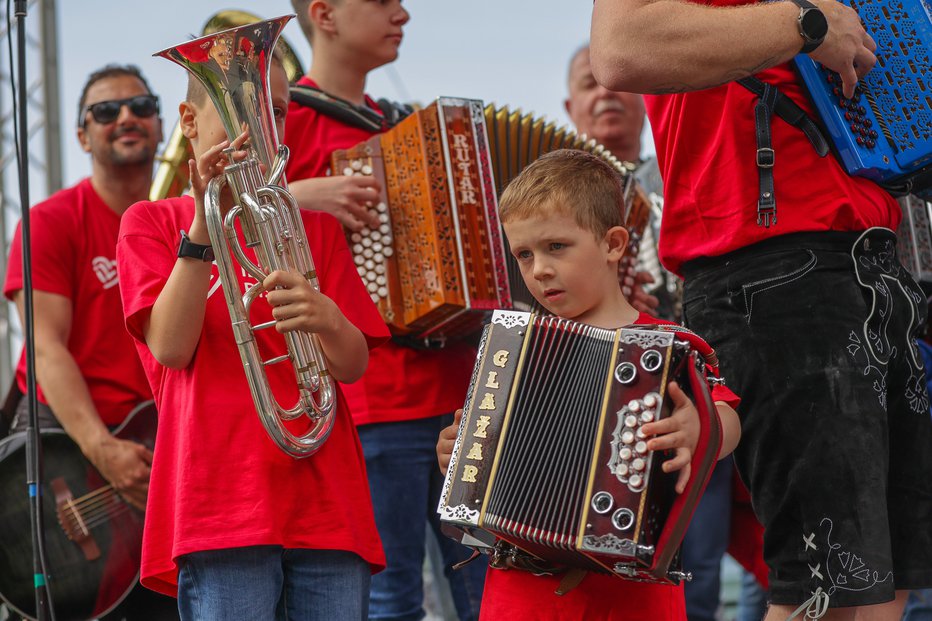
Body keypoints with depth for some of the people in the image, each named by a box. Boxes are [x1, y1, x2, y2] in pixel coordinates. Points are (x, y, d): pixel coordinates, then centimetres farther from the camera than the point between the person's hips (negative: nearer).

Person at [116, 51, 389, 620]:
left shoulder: (315, 226, 19)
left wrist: (327, 320, -16)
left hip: (328, 503, 3)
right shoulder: (153, 223, 11)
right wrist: (204, 223, -14)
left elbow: (354, 365, 7)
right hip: (220, 503, -3)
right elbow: (171, 346, -5)